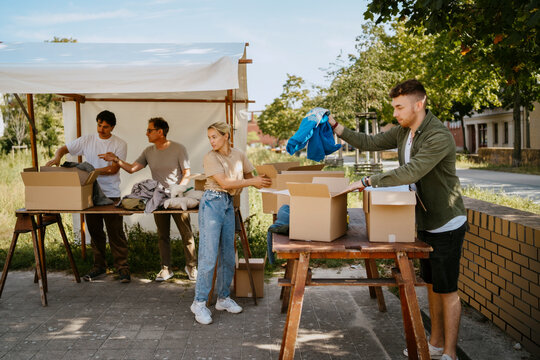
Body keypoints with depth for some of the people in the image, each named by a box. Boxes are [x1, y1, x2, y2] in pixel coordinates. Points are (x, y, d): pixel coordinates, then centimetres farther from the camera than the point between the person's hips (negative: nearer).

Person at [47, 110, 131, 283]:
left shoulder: (120, 144, -3)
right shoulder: (86, 140, 7)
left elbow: (114, 169, -10)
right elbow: (64, 148, 11)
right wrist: (57, 157, -12)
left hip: (111, 195, -4)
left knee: (116, 233, -3)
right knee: (95, 232, 12)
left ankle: (122, 267, 5)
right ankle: (99, 266, 23)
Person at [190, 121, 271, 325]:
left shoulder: (239, 155, 8)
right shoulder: (210, 157, -8)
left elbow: (250, 177, 18)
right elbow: (224, 182, -15)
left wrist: (263, 182, -3)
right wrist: (252, 182, -13)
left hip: (228, 204, 6)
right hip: (212, 203, -6)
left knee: (228, 256, 10)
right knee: (209, 256, -8)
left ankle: (223, 298, 23)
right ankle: (199, 303, 1)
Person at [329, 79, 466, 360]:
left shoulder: (439, 137, -24)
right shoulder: (403, 132, 4)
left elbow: (411, 172, -35)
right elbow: (369, 143, 10)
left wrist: (369, 181, -34)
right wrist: (336, 128, -1)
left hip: (447, 225, -9)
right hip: (426, 223, 9)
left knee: (447, 290, 0)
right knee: (432, 284, 17)